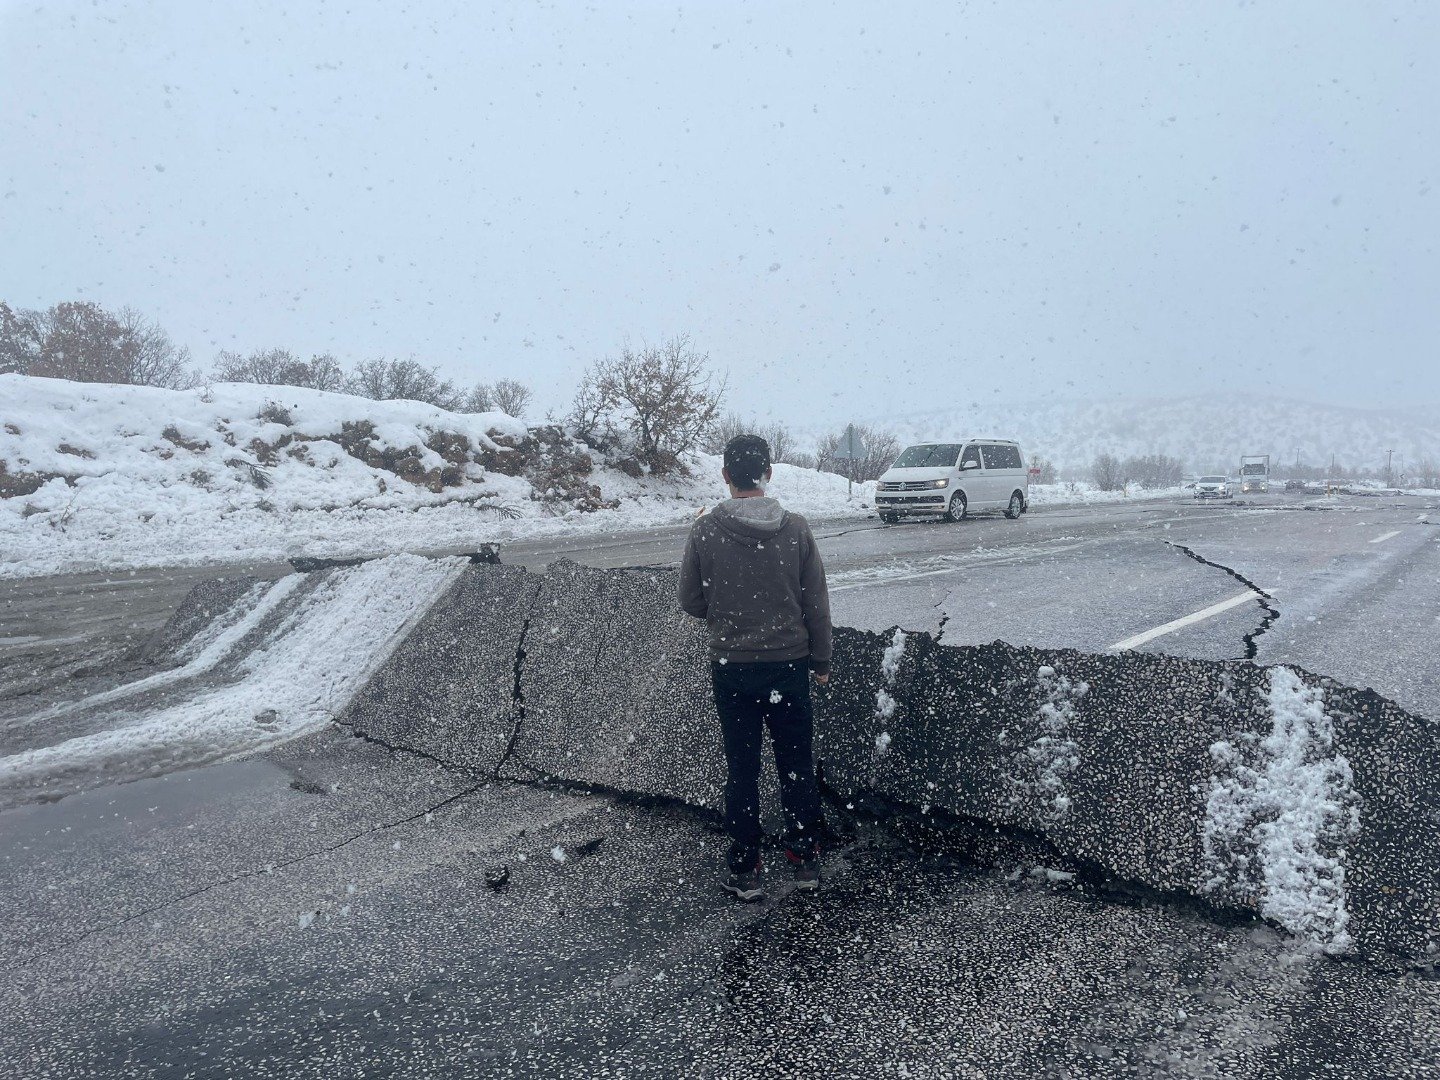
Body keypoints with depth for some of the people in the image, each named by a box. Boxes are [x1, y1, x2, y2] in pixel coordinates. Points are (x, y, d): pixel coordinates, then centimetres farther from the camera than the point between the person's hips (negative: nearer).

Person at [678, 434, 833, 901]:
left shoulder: (705, 531, -9)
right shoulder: (795, 528, -7)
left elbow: (691, 601, -1)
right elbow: (817, 603, -2)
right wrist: (821, 661, 10)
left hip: (732, 667, 0)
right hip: (790, 664, 1)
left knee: (741, 771, 10)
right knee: (797, 766, 14)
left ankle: (745, 871, 17)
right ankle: (806, 860, 24)